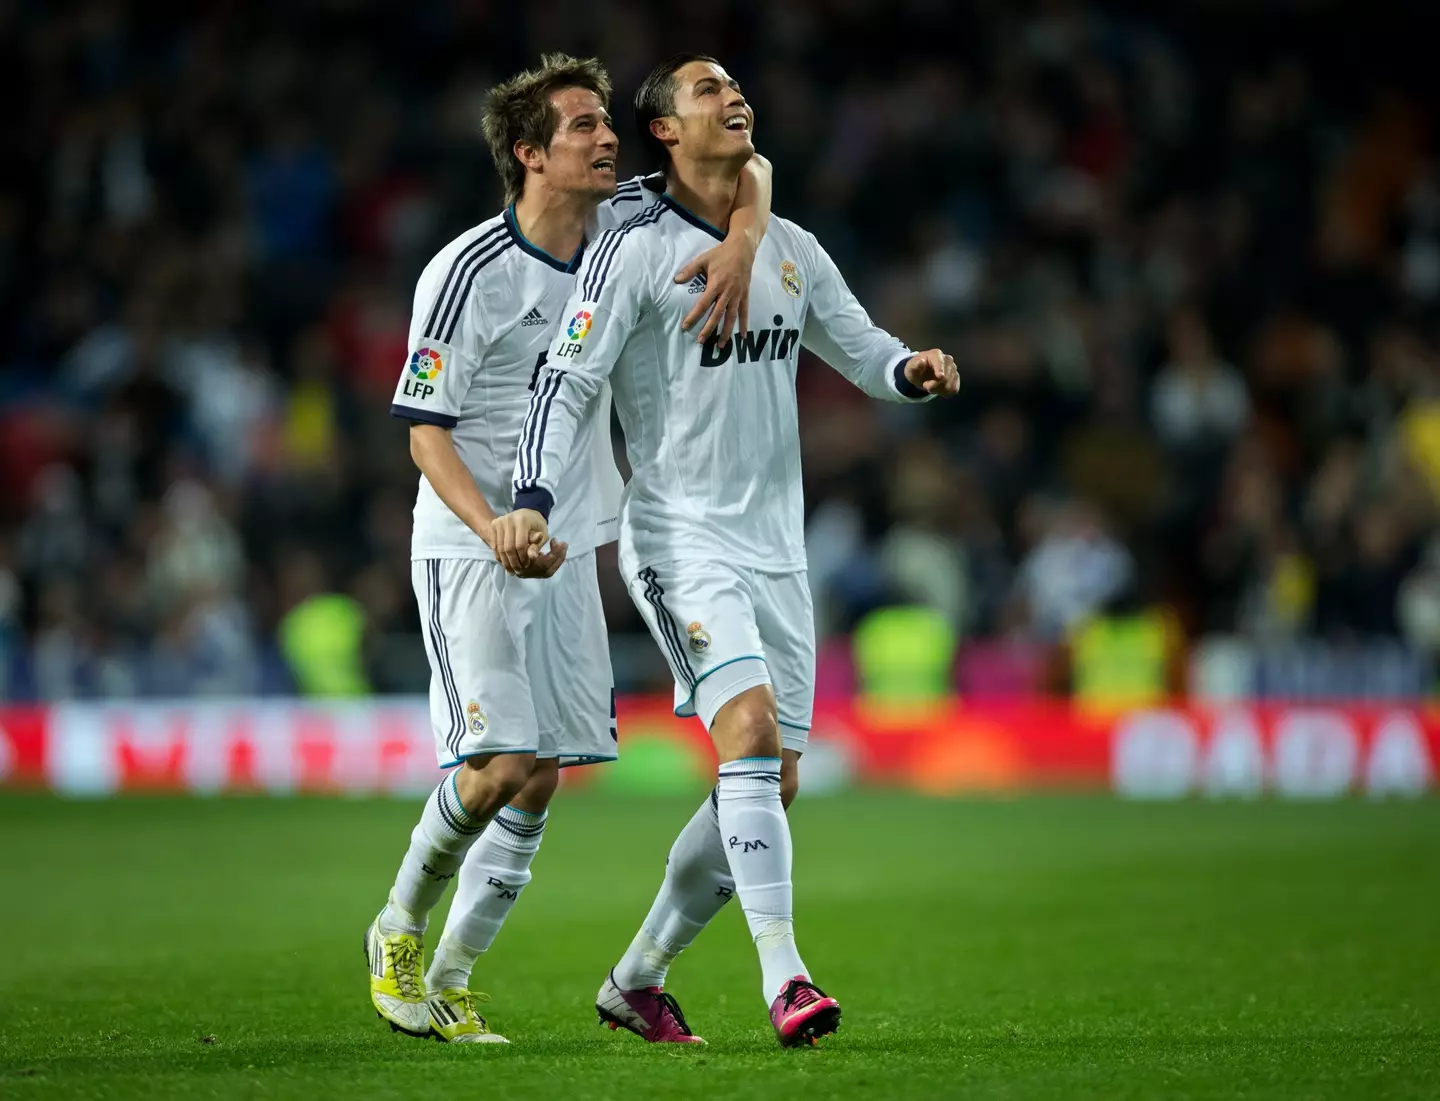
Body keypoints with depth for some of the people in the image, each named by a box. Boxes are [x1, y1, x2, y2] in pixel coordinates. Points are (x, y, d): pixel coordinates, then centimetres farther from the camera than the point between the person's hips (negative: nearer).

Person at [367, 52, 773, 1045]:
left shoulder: (622, 223, 0)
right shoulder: (469, 273, -16)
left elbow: (748, 168, 9)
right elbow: (426, 431, -14)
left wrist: (741, 243, -13)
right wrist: (493, 529, -29)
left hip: (569, 548, 6)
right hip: (468, 553, -6)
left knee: (539, 783, 2)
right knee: (498, 765, -16)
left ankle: (449, 982, 14)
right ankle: (398, 931, 10)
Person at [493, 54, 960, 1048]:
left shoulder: (793, 250, 13)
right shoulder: (636, 252, -6)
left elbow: (863, 351, 20)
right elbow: (568, 383, -10)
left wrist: (915, 370, -4)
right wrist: (533, 502, -23)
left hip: (777, 549, 7)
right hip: (681, 538, -7)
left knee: (771, 782, 6)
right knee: (750, 732, -24)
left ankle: (636, 980, 20)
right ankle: (784, 979, -29)